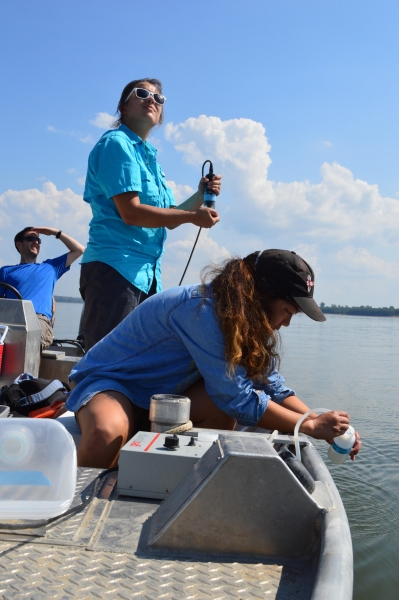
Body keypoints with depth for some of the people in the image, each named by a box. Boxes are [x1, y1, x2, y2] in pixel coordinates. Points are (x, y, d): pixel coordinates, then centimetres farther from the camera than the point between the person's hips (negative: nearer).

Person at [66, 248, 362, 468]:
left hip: (157, 393, 7)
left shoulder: (244, 319, -3)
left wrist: (325, 425, -12)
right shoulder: (203, 310, -31)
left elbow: (275, 387, 0)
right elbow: (238, 399, -29)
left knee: (222, 410, -21)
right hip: (109, 379, -7)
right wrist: (311, 427, -20)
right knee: (107, 433, -39)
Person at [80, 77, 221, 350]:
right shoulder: (116, 144, -5)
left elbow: (168, 219, 21)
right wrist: (192, 217, -11)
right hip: (115, 266, -9)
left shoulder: (150, 156, 19)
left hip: (147, 273, 9)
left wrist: (200, 197, 5)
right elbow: (131, 212, -16)